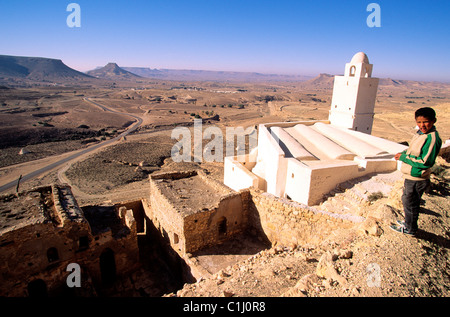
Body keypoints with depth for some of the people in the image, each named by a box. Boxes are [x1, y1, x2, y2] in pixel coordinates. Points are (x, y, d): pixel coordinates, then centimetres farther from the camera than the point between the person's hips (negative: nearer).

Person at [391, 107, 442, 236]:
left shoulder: (432, 138, -23)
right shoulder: (420, 133, 5)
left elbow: (425, 162, -26)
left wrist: (404, 157, -18)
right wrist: (404, 153, 2)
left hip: (416, 179, -9)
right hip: (411, 176, 9)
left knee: (409, 202, 7)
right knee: (407, 200, 23)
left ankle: (410, 229, 25)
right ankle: (409, 222, 43)